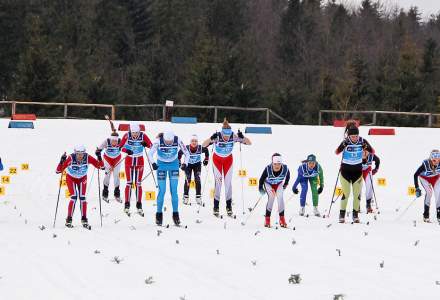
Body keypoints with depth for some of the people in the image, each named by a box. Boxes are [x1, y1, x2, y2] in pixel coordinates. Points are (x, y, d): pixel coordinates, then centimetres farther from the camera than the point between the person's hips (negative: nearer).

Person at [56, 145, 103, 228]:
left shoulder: (88, 158, -27)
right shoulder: (71, 158, -33)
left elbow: (100, 166, -23)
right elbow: (58, 170, -34)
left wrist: (99, 158, -40)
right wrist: (62, 161, -51)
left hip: (82, 178, 2)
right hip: (71, 178, -2)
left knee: (82, 197, -8)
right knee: (74, 197, -16)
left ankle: (84, 219, 5)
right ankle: (69, 219, -8)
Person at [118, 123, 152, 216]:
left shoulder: (143, 136, -13)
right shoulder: (127, 136, -15)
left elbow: (151, 145, -11)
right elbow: (120, 146, -12)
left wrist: (146, 144, -32)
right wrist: (126, 150, -32)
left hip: (139, 161, 1)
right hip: (129, 161, -1)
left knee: (138, 183, 3)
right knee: (129, 183, -4)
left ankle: (139, 205, 8)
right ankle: (127, 204, 0)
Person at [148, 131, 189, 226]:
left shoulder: (177, 141, -22)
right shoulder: (158, 141, -26)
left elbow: (186, 153, -13)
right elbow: (150, 153, -28)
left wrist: (185, 164, -29)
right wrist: (153, 163, -46)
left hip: (174, 165, 1)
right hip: (161, 165, -1)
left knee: (174, 190, -5)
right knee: (162, 190, -5)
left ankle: (175, 214, 3)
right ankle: (159, 214, 7)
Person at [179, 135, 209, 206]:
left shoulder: (201, 148, -25)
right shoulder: (186, 148, -28)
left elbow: (206, 151, -1)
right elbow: (179, 153, -7)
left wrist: (206, 159, 3)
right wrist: (178, 161, -5)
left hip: (197, 165, 1)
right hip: (188, 164, -1)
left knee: (197, 180, -11)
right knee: (187, 180, -10)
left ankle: (198, 197, -3)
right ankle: (186, 197, 2)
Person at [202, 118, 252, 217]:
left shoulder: (234, 136, -25)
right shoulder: (217, 136, -31)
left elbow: (249, 143, -22)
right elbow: (203, 145, -37)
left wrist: (242, 137, -41)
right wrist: (211, 139, -54)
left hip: (228, 159, 2)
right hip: (217, 159, -2)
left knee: (228, 182, -2)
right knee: (218, 182, -8)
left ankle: (229, 207, 9)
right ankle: (216, 207, 0)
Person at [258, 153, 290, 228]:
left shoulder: (285, 169, -31)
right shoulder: (268, 169, -35)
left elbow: (288, 176, -6)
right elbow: (262, 179, -17)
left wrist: (285, 184, 7)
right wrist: (260, 188, -10)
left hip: (279, 184, 2)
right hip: (268, 184, -2)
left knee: (280, 197, -17)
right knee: (271, 197, -22)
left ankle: (282, 219, -5)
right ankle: (267, 219, -11)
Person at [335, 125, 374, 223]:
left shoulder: (362, 141, -8)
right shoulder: (346, 142, -14)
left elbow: (372, 152, -8)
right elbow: (337, 152, -25)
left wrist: (367, 147, -29)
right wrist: (342, 146, -44)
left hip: (357, 170, 2)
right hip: (345, 170, -2)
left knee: (357, 193, 3)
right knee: (346, 193, -6)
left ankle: (355, 215, 12)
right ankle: (342, 215, 2)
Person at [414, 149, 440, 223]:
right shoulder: (425, 165, -38)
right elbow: (415, 175, -27)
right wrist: (417, 188, -31)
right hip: (425, 178, -2)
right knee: (429, 192, -23)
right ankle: (426, 216, -14)